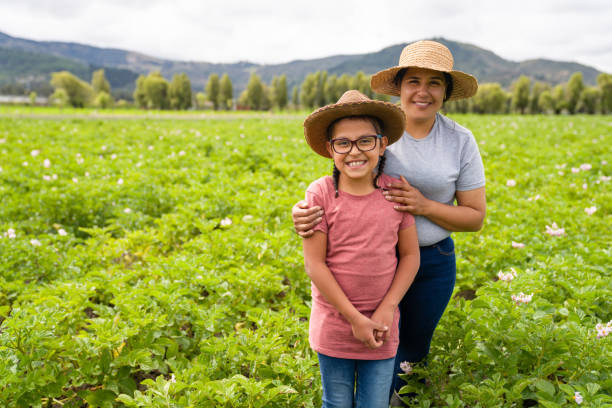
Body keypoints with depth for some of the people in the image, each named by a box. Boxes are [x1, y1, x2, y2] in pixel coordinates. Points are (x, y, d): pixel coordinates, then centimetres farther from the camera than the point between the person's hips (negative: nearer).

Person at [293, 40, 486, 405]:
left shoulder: (461, 142, -8)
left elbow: (476, 217, -4)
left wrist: (423, 205, -21)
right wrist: (304, 209, -30)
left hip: (433, 261, 2)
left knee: (413, 347, 20)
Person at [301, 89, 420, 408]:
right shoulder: (320, 193, -13)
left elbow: (410, 255, 0)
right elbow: (314, 264, -13)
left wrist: (387, 309, -10)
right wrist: (354, 318, -13)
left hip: (382, 325, 1)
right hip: (333, 326, -1)